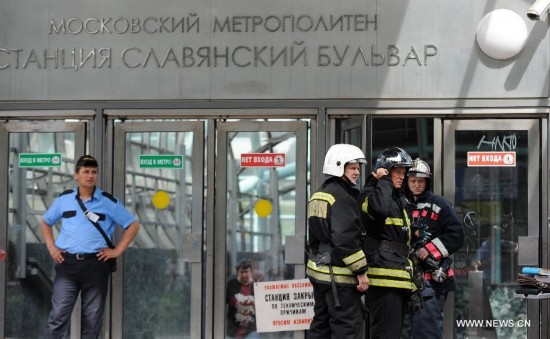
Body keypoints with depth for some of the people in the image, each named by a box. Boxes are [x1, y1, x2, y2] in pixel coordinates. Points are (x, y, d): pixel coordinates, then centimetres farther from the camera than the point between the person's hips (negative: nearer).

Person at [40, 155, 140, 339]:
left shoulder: (108, 201, 2)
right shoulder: (64, 199, 8)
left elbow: (133, 225, 7)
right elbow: (45, 222, 22)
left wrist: (118, 250, -1)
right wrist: (51, 247, 8)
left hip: (96, 264, -1)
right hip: (67, 263, 1)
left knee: (92, 318, 6)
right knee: (58, 315, -5)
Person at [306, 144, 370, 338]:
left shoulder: (319, 195, 16)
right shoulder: (341, 197, -15)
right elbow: (345, 239, -23)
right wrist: (361, 271, -19)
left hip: (319, 271, 10)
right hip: (339, 277, -10)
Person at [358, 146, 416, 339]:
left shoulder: (400, 199, 22)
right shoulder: (369, 194, -7)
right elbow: (381, 208, -34)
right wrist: (384, 181, -17)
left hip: (400, 276, 10)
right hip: (384, 276, -10)